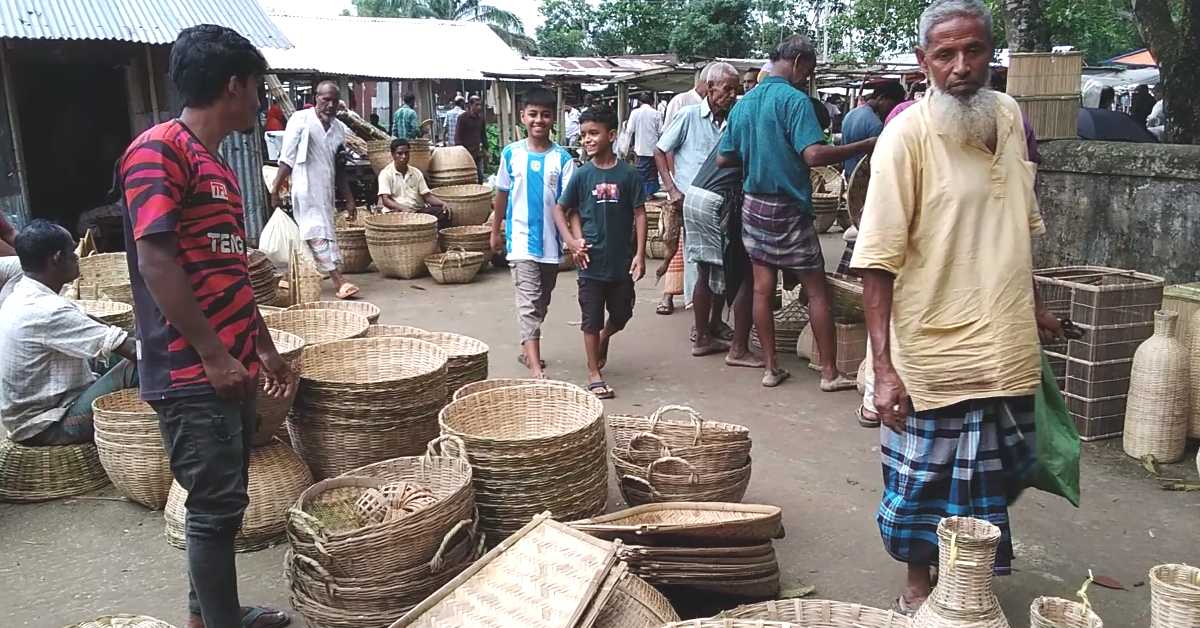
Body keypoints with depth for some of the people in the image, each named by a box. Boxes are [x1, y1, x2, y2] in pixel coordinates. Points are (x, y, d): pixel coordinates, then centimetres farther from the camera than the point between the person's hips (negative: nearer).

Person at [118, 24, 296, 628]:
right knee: (217, 506, -2)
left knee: (221, 503, 17)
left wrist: (263, 348, 22)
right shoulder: (159, 149, -13)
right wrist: (213, 355, -19)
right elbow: (155, 261, -19)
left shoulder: (218, 165, 15)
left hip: (229, 366, 9)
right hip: (192, 373, -9)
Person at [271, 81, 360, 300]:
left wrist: (348, 199, 14)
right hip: (305, 189, -6)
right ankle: (338, 280, -13)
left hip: (326, 191, 6)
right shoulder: (301, 120, -5)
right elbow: (287, 160, -5)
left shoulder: (340, 129, 11)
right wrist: (275, 190, -7)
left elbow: (340, 170, 16)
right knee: (318, 232, -9)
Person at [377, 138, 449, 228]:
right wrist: (402, 208, -29)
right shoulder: (386, 173, 0)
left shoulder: (416, 173, 14)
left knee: (443, 212, -21)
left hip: (417, 210, 5)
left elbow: (427, 195, 12)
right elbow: (385, 200, -10)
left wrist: (442, 203, -9)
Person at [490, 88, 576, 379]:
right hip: (521, 240, -2)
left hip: (551, 241, 2)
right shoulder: (511, 153, -2)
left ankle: (527, 349, 37)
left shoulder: (562, 158, -4)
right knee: (529, 303, -10)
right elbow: (502, 194, 9)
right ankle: (536, 368, -15)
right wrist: (495, 231, 13)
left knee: (542, 301, 17)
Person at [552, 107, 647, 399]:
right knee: (591, 319, 5)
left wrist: (640, 254, -7)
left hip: (622, 261, 1)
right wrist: (571, 241, -6)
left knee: (621, 315, 12)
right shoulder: (582, 175, -3)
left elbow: (639, 214, -2)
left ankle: (604, 339, 44)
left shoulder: (628, 174, -4)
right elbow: (560, 209, 6)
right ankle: (594, 373, 16)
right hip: (592, 261, 0)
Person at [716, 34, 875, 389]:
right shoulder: (794, 99, -14)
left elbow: (724, 159, 12)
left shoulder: (743, 104, 8)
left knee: (762, 289, 10)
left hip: (754, 205, 7)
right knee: (817, 290, 3)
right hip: (788, 210, -7)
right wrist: (865, 146, -16)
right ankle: (830, 373, 9)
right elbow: (814, 155, -25)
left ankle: (771, 368, 15)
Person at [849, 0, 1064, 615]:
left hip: (1009, 347, 6)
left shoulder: (1010, 116, 5)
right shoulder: (907, 135, -15)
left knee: (995, 475, 19)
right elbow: (878, 260, -18)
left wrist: (1036, 305, 21)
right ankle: (918, 584, 32)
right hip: (938, 351, -6)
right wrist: (884, 367, -22)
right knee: (926, 479, 9)